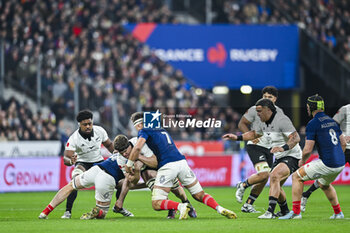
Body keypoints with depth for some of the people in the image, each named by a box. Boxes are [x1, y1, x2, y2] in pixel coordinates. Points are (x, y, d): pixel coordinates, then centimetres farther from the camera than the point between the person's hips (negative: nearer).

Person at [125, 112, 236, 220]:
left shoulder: (144, 131, 7)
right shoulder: (162, 130, 29)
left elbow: (137, 147, -10)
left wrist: (129, 164, 1)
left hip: (167, 166, -6)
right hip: (182, 162, 6)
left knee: (156, 204, -3)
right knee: (200, 195, 15)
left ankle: (181, 206, -26)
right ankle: (220, 209, -8)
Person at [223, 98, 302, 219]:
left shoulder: (282, 120, -21)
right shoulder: (264, 123, 8)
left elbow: (296, 137, -28)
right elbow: (254, 133, 27)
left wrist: (283, 148, -43)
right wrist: (237, 137, 17)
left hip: (291, 156, -10)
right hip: (279, 158, 10)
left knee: (274, 176, -29)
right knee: (275, 185, 16)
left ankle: (270, 212, -34)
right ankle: (285, 211, 36)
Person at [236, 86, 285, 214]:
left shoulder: (279, 112, 8)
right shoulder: (255, 110, -9)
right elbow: (241, 124, -4)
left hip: (268, 148, 7)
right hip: (255, 146, -7)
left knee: (263, 179, 6)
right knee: (264, 173, -24)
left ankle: (247, 205, 17)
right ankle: (243, 185, 2)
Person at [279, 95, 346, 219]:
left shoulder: (313, 124, -9)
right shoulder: (332, 121, 14)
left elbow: (308, 150, -13)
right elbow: (343, 143, 20)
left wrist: (302, 161, 7)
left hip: (327, 165, -8)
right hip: (340, 164, 8)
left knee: (297, 176, 4)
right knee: (323, 184, 35)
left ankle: (295, 212, -2)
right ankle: (338, 213, 35)